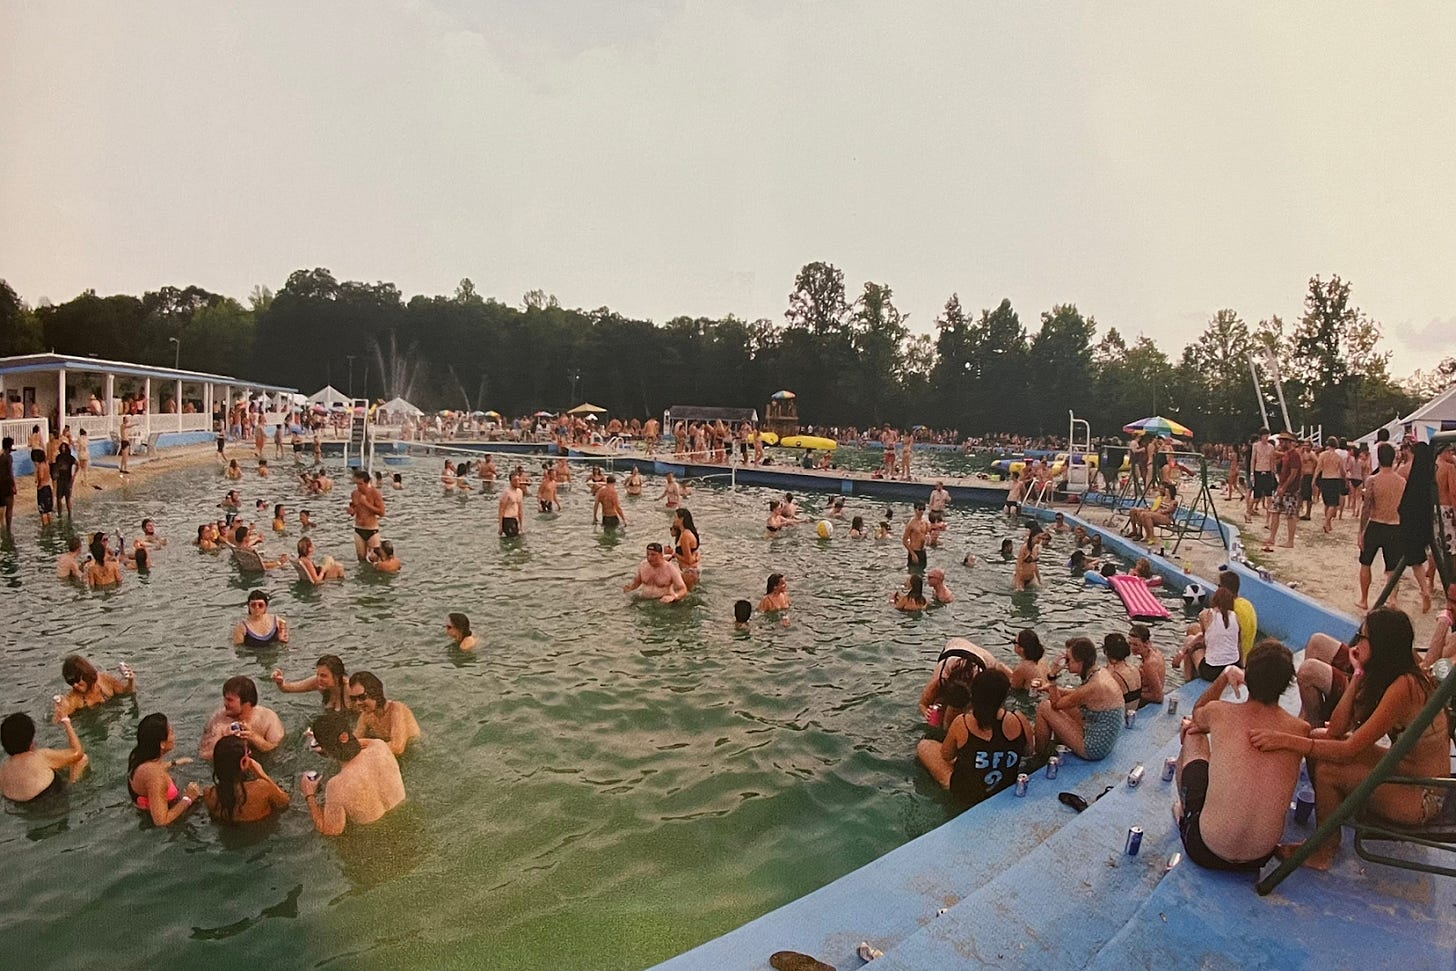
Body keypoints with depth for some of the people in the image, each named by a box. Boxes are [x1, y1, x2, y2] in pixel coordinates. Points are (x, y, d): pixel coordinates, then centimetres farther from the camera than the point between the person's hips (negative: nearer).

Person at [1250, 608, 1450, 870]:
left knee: (1327, 769, -22)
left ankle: (1325, 852, -1)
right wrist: (1360, 674, -6)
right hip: (1404, 767, 9)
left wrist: (1286, 740, -33)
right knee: (1317, 737, 0)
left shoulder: (1404, 686, -27)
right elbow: (1335, 730, -5)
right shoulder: (1383, 677, 0)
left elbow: (1349, 750, -29)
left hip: (1421, 796, -9)